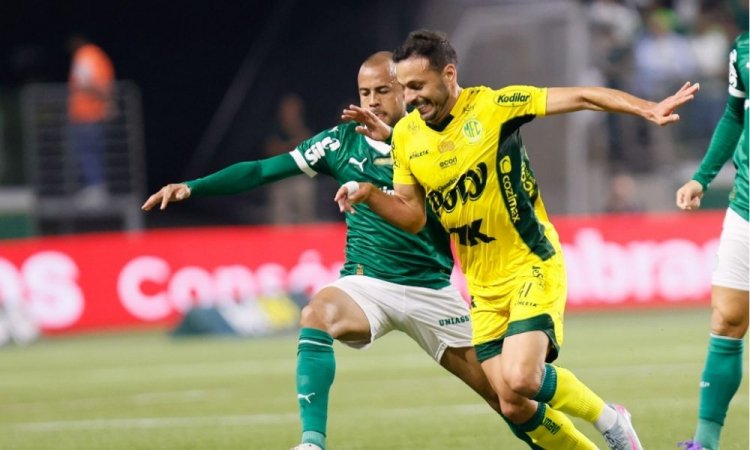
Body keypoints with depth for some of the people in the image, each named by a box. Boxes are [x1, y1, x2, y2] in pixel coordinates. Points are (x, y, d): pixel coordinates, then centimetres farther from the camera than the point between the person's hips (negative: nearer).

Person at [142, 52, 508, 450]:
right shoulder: (343, 141, 1)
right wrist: (192, 187, -9)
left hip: (431, 290, 0)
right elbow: (263, 170, 0)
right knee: (318, 315, -33)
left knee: (500, 392, -2)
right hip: (367, 284, 0)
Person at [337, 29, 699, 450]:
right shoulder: (405, 135, 1)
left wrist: (648, 109, -21)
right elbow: (413, 216, 8)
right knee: (515, 407, -2)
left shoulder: (493, 106, -12)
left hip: (533, 268, -5)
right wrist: (368, 194, -10)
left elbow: (581, 97, -11)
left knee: (520, 379, -23)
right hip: (485, 289, 5)